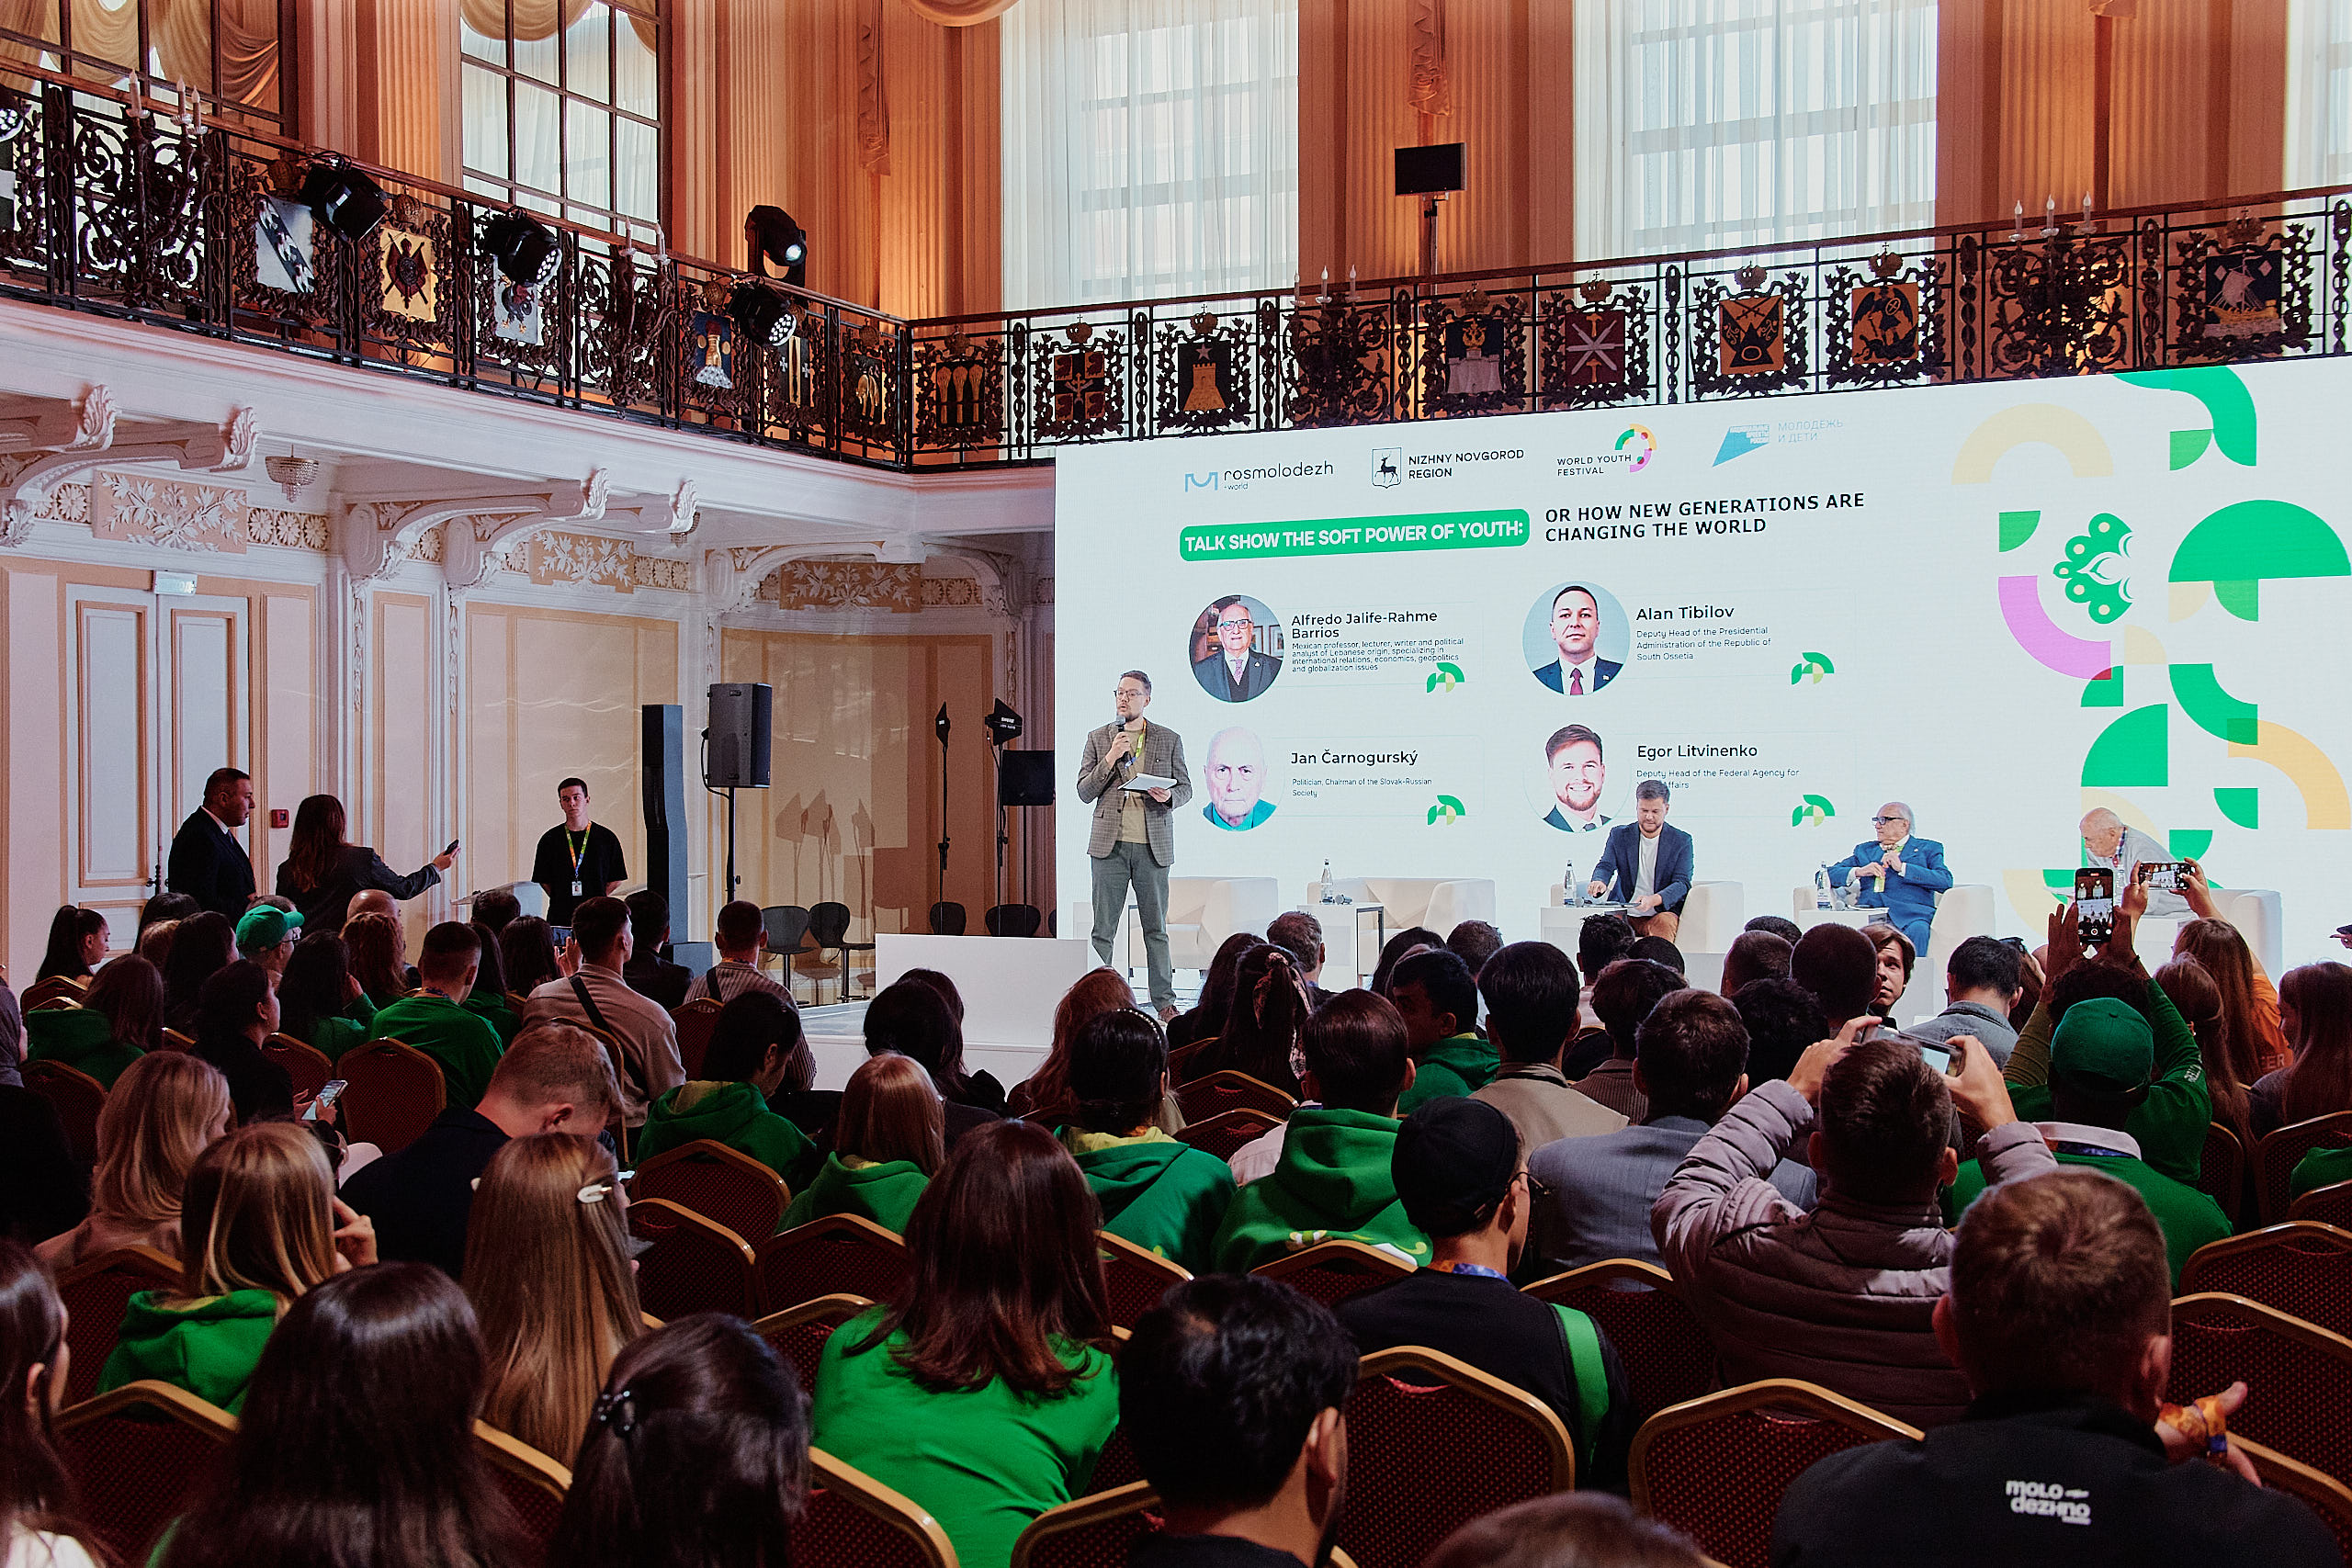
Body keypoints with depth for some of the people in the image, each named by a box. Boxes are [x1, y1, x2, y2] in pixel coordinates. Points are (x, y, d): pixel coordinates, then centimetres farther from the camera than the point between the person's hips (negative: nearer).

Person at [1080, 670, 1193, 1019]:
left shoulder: (1170, 740, 8)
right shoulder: (1098, 738, 8)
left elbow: (1186, 788, 11)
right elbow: (1084, 792, 4)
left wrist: (1168, 795, -12)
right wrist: (1110, 758, -10)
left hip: (1152, 846, 0)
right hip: (1109, 844, 0)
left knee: (1156, 928, 6)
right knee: (1103, 930, 1)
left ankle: (1164, 1000, 14)